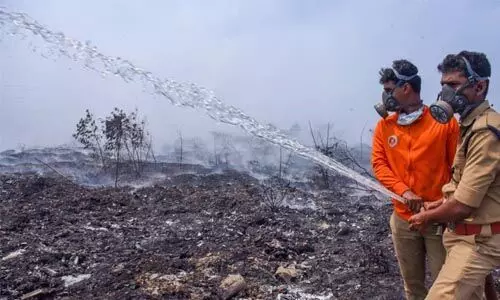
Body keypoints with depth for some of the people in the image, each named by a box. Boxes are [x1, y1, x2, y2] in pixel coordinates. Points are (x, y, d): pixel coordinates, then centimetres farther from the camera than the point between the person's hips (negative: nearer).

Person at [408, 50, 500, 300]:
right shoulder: (471, 125, 9)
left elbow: (462, 206, -24)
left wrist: (428, 217, -7)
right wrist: (443, 202, 6)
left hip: (478, 240, -10)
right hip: (466, 233, 10)